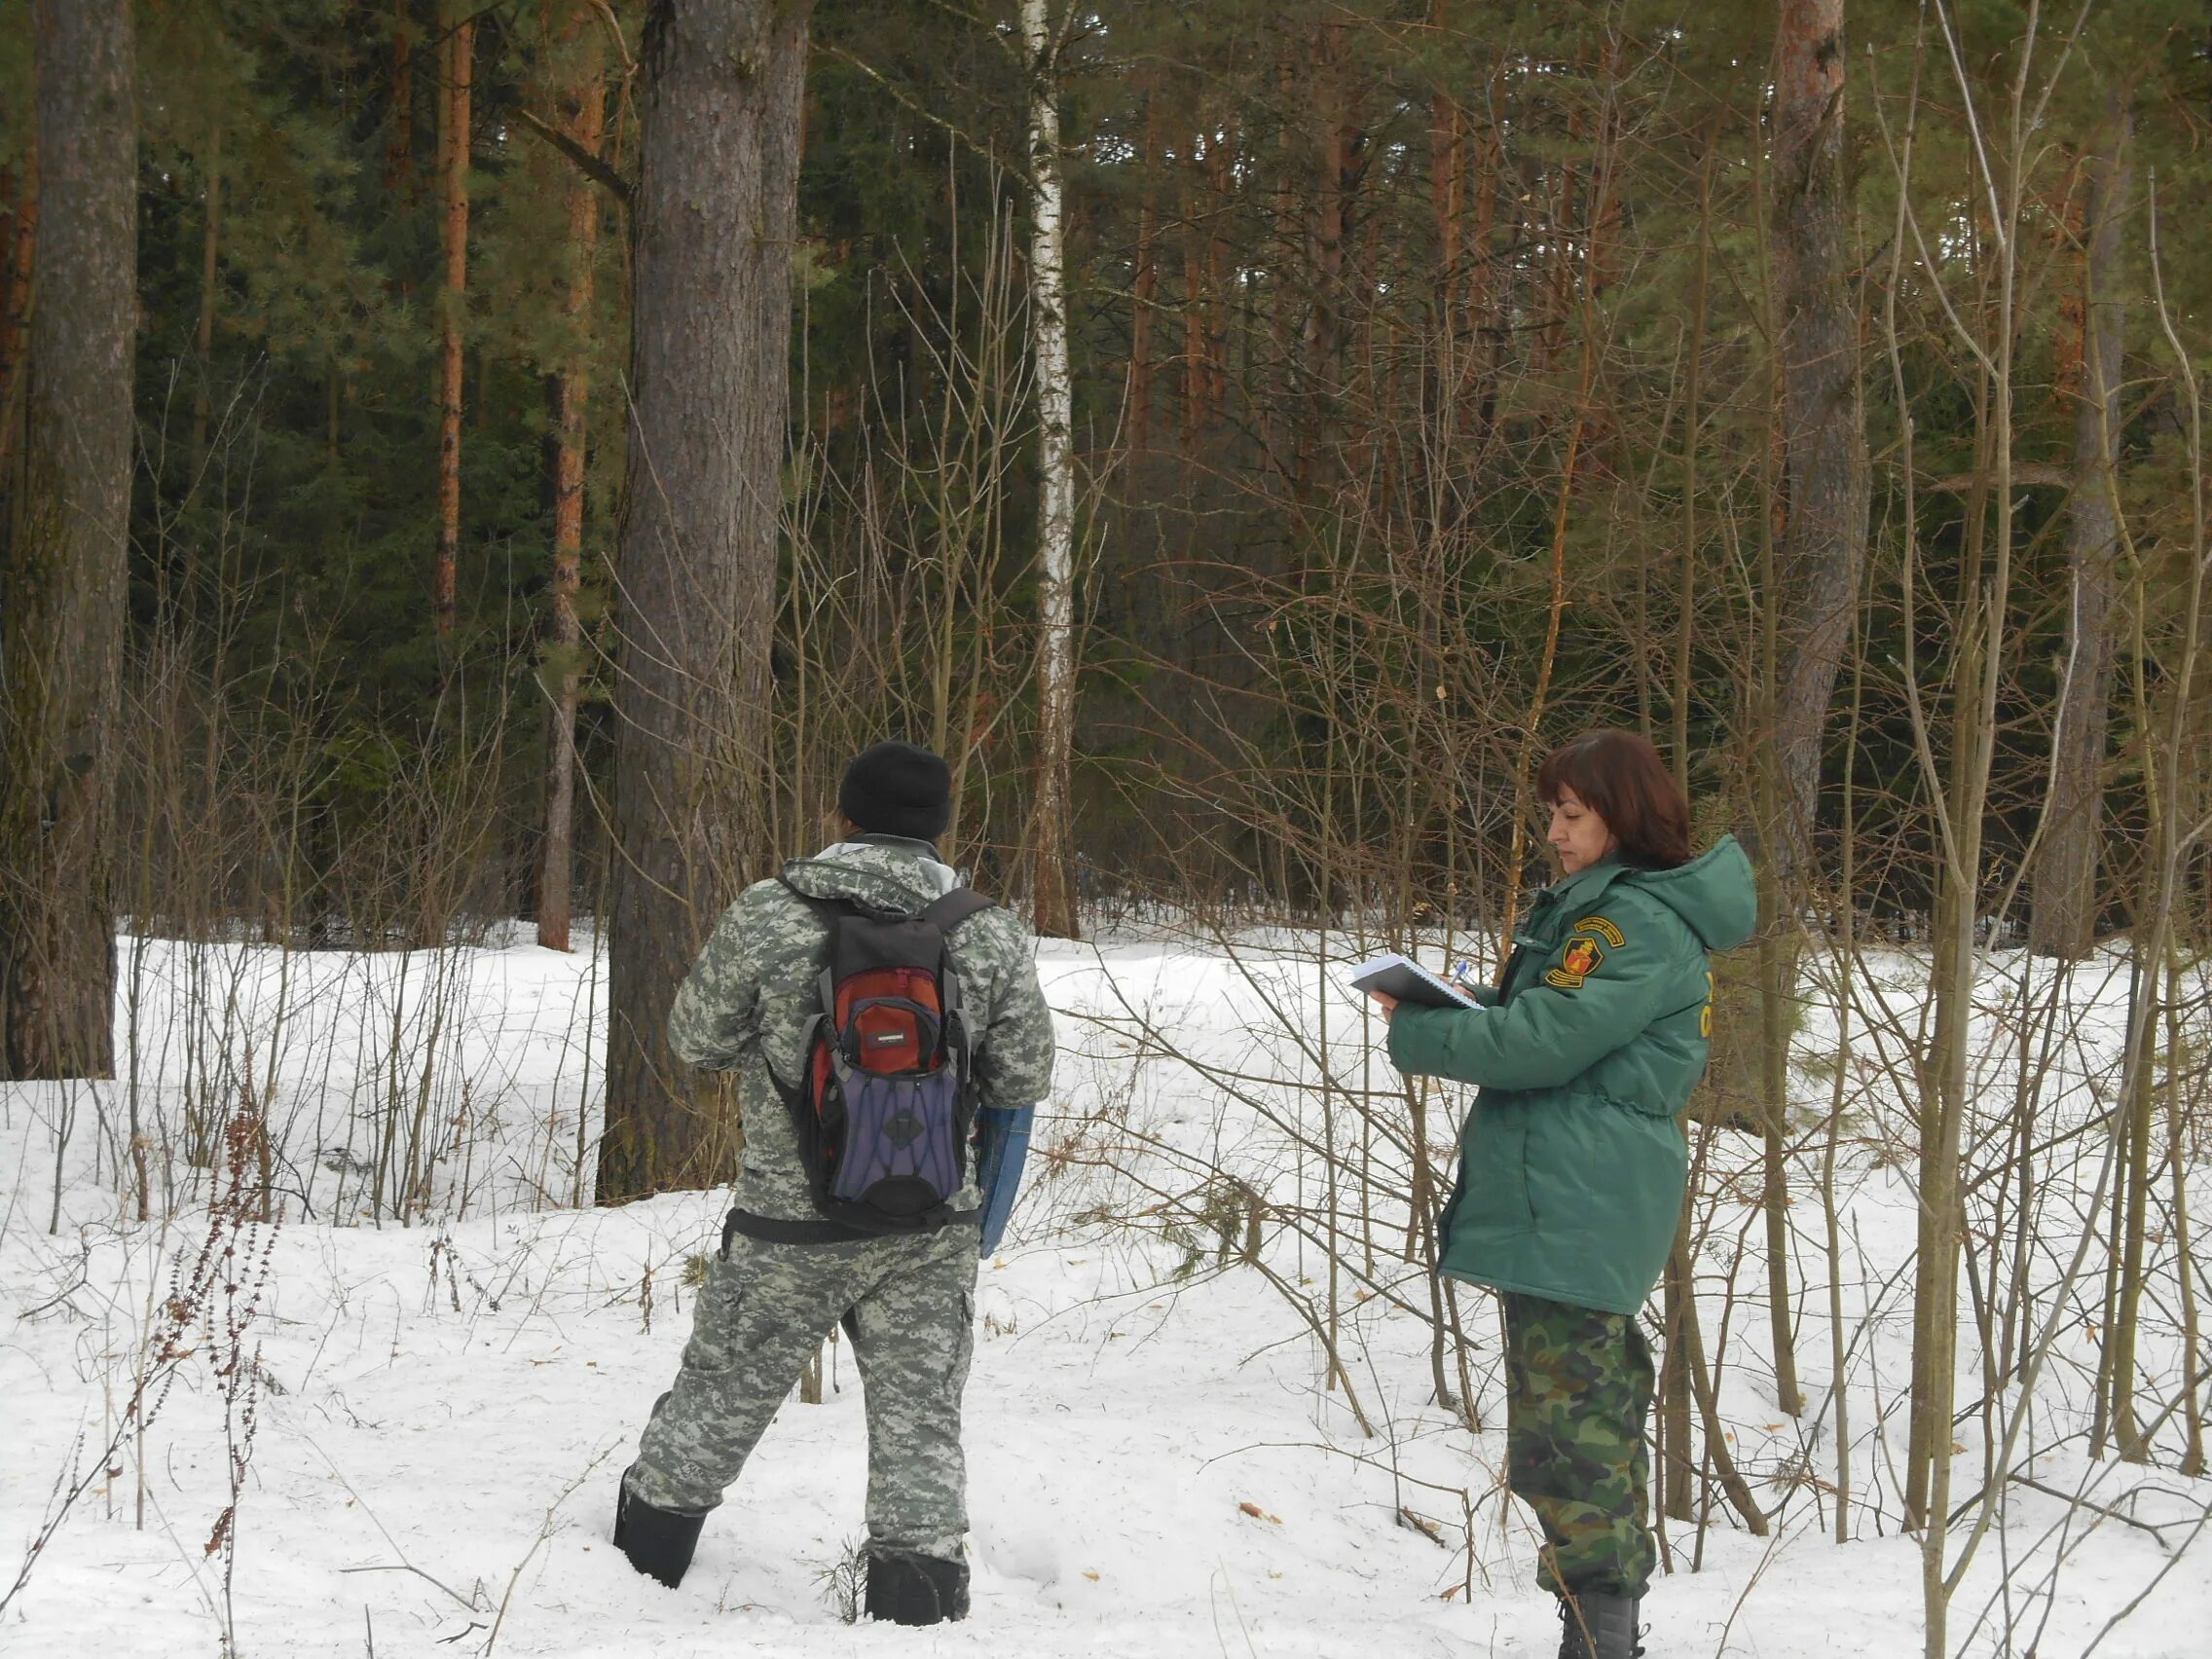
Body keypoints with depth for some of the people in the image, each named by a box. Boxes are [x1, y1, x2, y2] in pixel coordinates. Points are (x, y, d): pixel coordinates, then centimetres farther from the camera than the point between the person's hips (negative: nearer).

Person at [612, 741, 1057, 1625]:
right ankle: (917, 1588, 4)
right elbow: (1021, 1083, 2)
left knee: (720, 1394, 16)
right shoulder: (994, 937, -6)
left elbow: (696, 1039, 1)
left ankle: (643, 1551, 32)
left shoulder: (764, 918, -11)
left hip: (787, 1228, 0)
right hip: (930, 1237, 0)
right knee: (919, 1417, 9)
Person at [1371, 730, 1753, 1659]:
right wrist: (1449, 1011, 4)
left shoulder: (1642, 921, -14)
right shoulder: (1592, 906, 19)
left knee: (1567, 1441, -11)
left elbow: (1543, 1042, -20)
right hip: (1557, 1207, 11)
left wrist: (1416, 1035, -8)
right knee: (1594, 1433, 16)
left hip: (1574, 1220, -11)